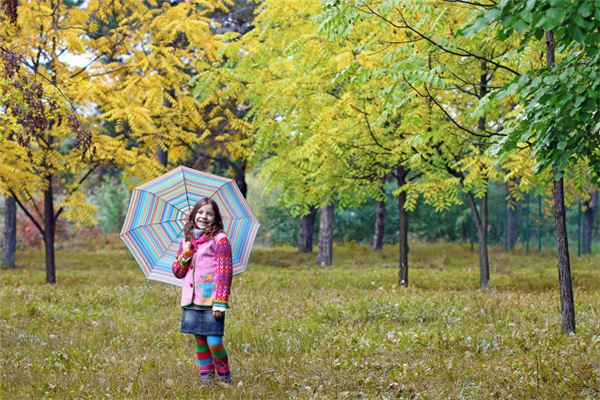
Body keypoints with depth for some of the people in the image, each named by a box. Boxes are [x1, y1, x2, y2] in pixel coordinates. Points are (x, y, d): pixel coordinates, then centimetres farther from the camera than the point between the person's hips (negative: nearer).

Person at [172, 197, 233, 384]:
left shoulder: (220, 240, -3)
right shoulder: (186, 241, 15)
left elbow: (225, 272, -7)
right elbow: (177, 273, 17)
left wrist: (220, 303, -14)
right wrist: (185, 255, -3)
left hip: (211, 302, -5)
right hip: (192, 301, 6)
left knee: (214, 342, -10)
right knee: (200, 341, 8)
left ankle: (225, 379, 9)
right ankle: (206, 378, 17)